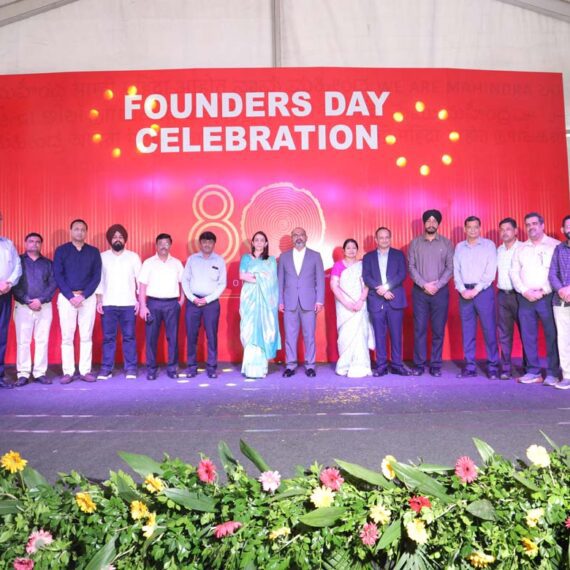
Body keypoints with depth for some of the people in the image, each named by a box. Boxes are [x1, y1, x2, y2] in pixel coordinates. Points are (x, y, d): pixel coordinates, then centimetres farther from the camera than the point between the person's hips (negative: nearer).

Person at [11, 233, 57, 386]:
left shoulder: (48, 263, 13)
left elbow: (53, 284, 4)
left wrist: (40, 300, -10)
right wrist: (27, 301, -11)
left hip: (44, 306, 1)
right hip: (23, 306, -1)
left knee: (42, 340, 1)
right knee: (23, 341, -2)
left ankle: (40, 373, 5)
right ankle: (23, 374, 3)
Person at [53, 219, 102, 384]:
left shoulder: (94, 252, 7)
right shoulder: (61, 250, 5)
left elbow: (97, 276, 1)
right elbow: (57, 275, -2)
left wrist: (83, 296, -10)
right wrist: (71, 296, -11)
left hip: (88, 297, 1)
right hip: (66, 297, -1)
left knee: (86, 336, 2)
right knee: (67, 336, 0)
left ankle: (85, 371, 7)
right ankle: (68, 372, 6)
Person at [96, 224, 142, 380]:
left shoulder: (133, 257, 5)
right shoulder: (102, 257, 6)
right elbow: (99, 280, 5)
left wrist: (139, 300, -3)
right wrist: (99, 301, -2)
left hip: (128, 304, 0)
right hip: (108, 304, 1)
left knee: (129, 337, 2)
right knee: (108, 337, 4)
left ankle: (130, 368, 8)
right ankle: (106, 368, 11)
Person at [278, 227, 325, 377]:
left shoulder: (315, 256, 8)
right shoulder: (284, 256, 11)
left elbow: (320, 279, 4)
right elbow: (280, 280, 9)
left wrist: (320, 300, -3)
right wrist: (280, 301, 2)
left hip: (309, 302, -1)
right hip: (289, 302, 1)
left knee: (309, 335, 1)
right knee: (290, 335, 2)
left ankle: (310, 365, 11)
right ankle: (290, 365, 11)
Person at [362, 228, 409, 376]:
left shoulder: (398, 255, 12)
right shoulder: (368, 257, 12)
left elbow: (402, 274, -2)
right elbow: (366, 278, 0)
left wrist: (386, 287, -13)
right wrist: (381, 290, -13)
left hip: (395, 300, 0)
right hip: (376, 301, 0)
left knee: (396, 334, 2)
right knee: (379, 335, 2)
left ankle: (397, 364, 9)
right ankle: (381, 365, 8)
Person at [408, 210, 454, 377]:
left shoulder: (446, 243, 6)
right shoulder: (415, 242, 6)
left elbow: (450, 267, 0)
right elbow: (411, 266, 0)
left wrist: (437, 285, -11)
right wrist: (424, 285, -11)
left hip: (440, 291, 0)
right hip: (420, 291, 0)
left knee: (438, 330, 3)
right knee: (419, 329, 1)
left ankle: (436, 365, 10)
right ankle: (419, 364, 8)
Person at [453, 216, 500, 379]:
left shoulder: (488, 245, 2)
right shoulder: (459, 247, 12)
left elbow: (491, 271, -5)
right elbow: (456, 271, 7)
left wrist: (476, 289, -12)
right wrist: (463, 290, -7)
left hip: (484, 291, -3)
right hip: (464, 292, 3)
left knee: (489, 330, -2)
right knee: (467, 331, 5)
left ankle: (493, 367, 5)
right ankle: (470, 367, 11)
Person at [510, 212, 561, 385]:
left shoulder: (555, 245, 1)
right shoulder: (521, 249, 14)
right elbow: (514, 272, 9)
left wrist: (543, 292, -13)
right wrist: (525, 291, -5)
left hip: (547, 297, -4)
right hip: (525, 298, 4)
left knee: (552, 335, -2)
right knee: (528, 336, 4)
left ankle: (553, 373, 6)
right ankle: (533, 372, 12)